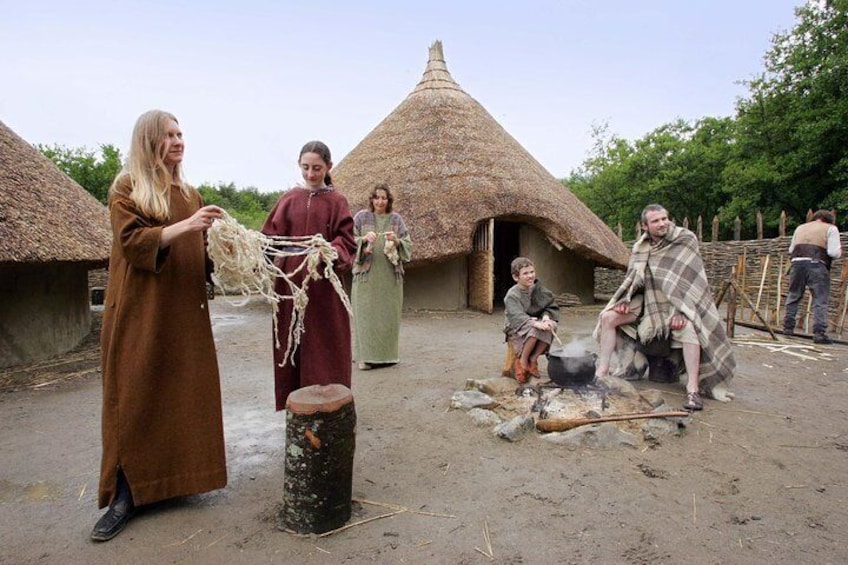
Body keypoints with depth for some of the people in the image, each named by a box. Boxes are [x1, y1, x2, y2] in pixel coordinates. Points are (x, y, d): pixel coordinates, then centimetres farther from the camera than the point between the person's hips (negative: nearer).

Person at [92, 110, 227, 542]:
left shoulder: (189, 193, 15)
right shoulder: (126, 188, 1)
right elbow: (132, 241, -13)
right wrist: (184, 225, -24)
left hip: (185, 311, 5)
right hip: (141, 312, -4)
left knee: (186, 392, 5)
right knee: (136, 396, -1)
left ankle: (177, 477, 19)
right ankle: (126, 494, 9)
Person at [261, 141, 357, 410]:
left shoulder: (337, 201, 2)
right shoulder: (288, 199, 9)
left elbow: (347, 242, -5)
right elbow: (271, 236, 5)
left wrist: (330, 252, -26)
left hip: (323, 286, -3)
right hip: (290, 283, 3)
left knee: (324, 345, 3)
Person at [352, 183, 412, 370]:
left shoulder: (396, 219, 9)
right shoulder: (361, 217, 5)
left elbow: (408, 246, 6)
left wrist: (396, 241, -14)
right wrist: (364, 239, -18)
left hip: (390, 276, 2)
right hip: (366, 274, -2)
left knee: (389, 315, 5)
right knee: (366, 314, -3)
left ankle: (388, 354, 16)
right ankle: (366, 356, 4)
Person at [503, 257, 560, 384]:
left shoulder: (538, 289, 2)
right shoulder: (512, 295, -15)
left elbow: (551, 306, 6)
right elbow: (517, 317, -28)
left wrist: (546, 316, -17)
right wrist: (535, 324, -44)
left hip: (536, 322, 6)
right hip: (517, 330, -5)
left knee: (552, 325, -24)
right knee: (534, 330, -35)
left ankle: (533, 359, -11)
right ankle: (522, 360, -14)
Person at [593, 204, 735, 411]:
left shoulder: (685, 240, -11)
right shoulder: (640, 247, 3)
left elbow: (690, 279, -16)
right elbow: (632, 279, 13)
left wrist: (681, 311, -25)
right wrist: (626, 299, -5)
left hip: (676, 301, -5)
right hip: (647, 302, 5)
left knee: (689, 328, -36)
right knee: (608, 317, -7)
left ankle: (693, 388, -30)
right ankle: (602, 372, 0)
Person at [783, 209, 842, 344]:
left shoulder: (800, 227, 21)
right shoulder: (831, 228, 6)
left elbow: (791, 250, 23)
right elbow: (834, 252, -3)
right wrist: (839, 251, 17)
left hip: (797, 263, 4)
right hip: (817, 265, -4)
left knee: (793, 297, 15)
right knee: (820, 301, 1)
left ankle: (788, 328, 18)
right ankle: (819, 333, -5)